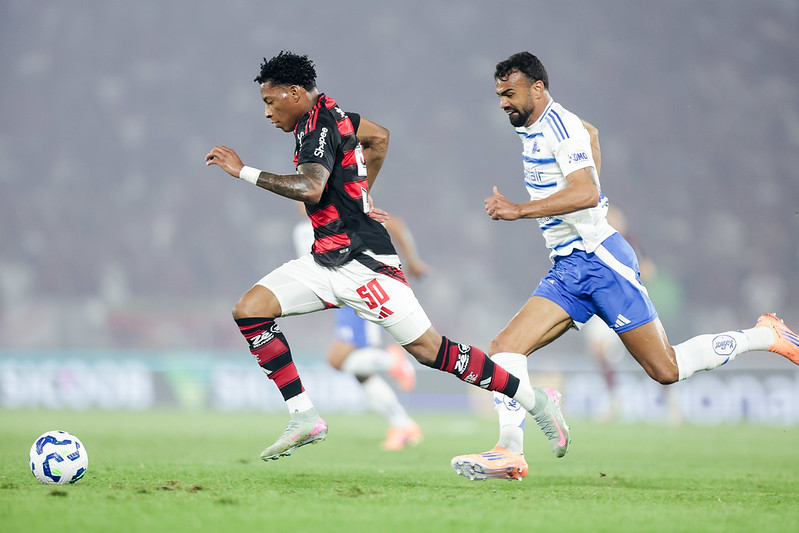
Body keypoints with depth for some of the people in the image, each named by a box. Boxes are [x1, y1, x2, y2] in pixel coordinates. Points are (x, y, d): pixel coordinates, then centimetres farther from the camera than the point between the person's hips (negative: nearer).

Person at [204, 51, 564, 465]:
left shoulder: (319, 125, -15)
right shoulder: (328, 114, 14)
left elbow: (310, 188, -33)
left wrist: (243, 172, -27)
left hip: (361, 261, -10)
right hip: (327, 260, 10)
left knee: (429, 349, -9)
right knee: (249, 310, -4)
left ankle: (535, 402, 3)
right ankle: (304, 418, -4)